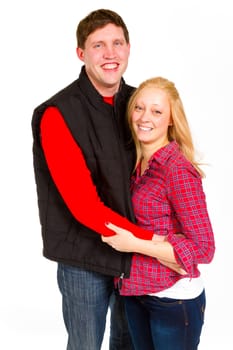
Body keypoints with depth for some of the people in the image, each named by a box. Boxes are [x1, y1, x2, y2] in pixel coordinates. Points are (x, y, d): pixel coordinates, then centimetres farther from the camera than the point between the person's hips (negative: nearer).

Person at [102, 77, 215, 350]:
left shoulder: (179, 169, -18)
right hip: (135, 292, 6)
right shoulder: (134, 164, 1)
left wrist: (134, 244, -21)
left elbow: (203, 248, -19)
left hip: (174, 298, -6)